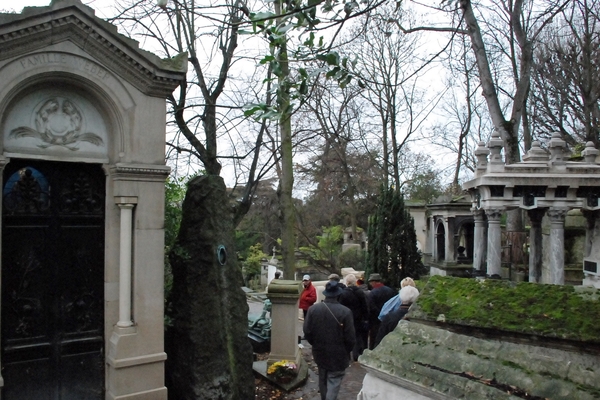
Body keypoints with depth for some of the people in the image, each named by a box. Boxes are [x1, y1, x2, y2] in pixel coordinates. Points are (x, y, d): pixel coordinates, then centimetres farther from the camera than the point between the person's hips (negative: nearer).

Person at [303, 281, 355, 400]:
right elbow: (350, 337, -15)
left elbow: (307, 331, -4)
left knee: (323, 379, 24)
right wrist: (346, 351, 3)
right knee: (334, 382, 5)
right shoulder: (345, 311, -19)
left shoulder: (313, 309, -8)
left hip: (320, 352, 5)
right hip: (338, 354, -5)